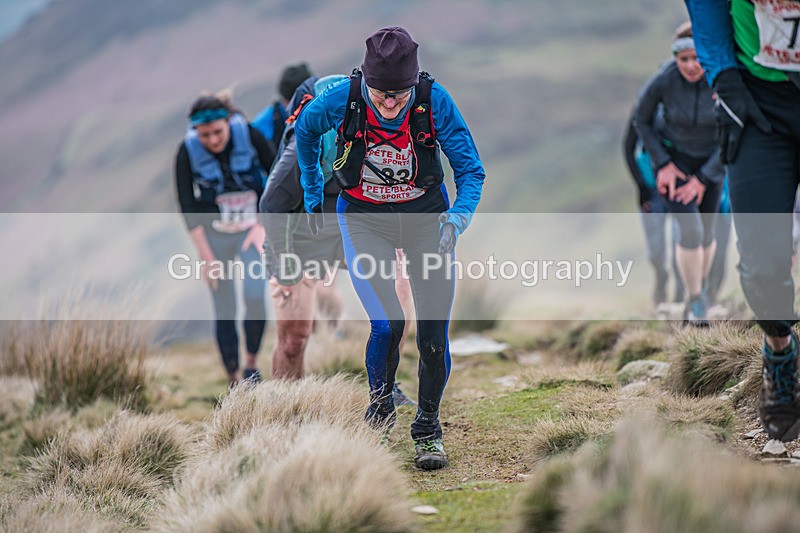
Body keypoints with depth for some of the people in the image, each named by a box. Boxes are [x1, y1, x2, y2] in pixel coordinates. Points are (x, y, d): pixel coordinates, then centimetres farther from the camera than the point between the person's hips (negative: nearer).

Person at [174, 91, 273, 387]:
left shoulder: (249, 135, -16)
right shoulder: (187, 152, -14)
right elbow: (188, 207, -10)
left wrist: (264, 224, -11)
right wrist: (206, 256, -13)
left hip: (253, 226, 0)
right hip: (215, 232, 1)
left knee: (255, 295, -21)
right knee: (224, 311, 0)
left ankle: (252, 363, -2)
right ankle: (233, 379, 13)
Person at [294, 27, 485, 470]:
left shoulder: (434, 101, -22)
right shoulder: (341, 99, -20)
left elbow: (471, 170, -12)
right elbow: (305, 129, 3)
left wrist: (456, 221, -29)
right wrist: (312, 194, 11)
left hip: (425, 217, 1)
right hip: (364, 220, -1)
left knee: (434, 337, -3)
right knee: (387, 324, -19)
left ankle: (428, 428, 20)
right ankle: (380, 406, 10)